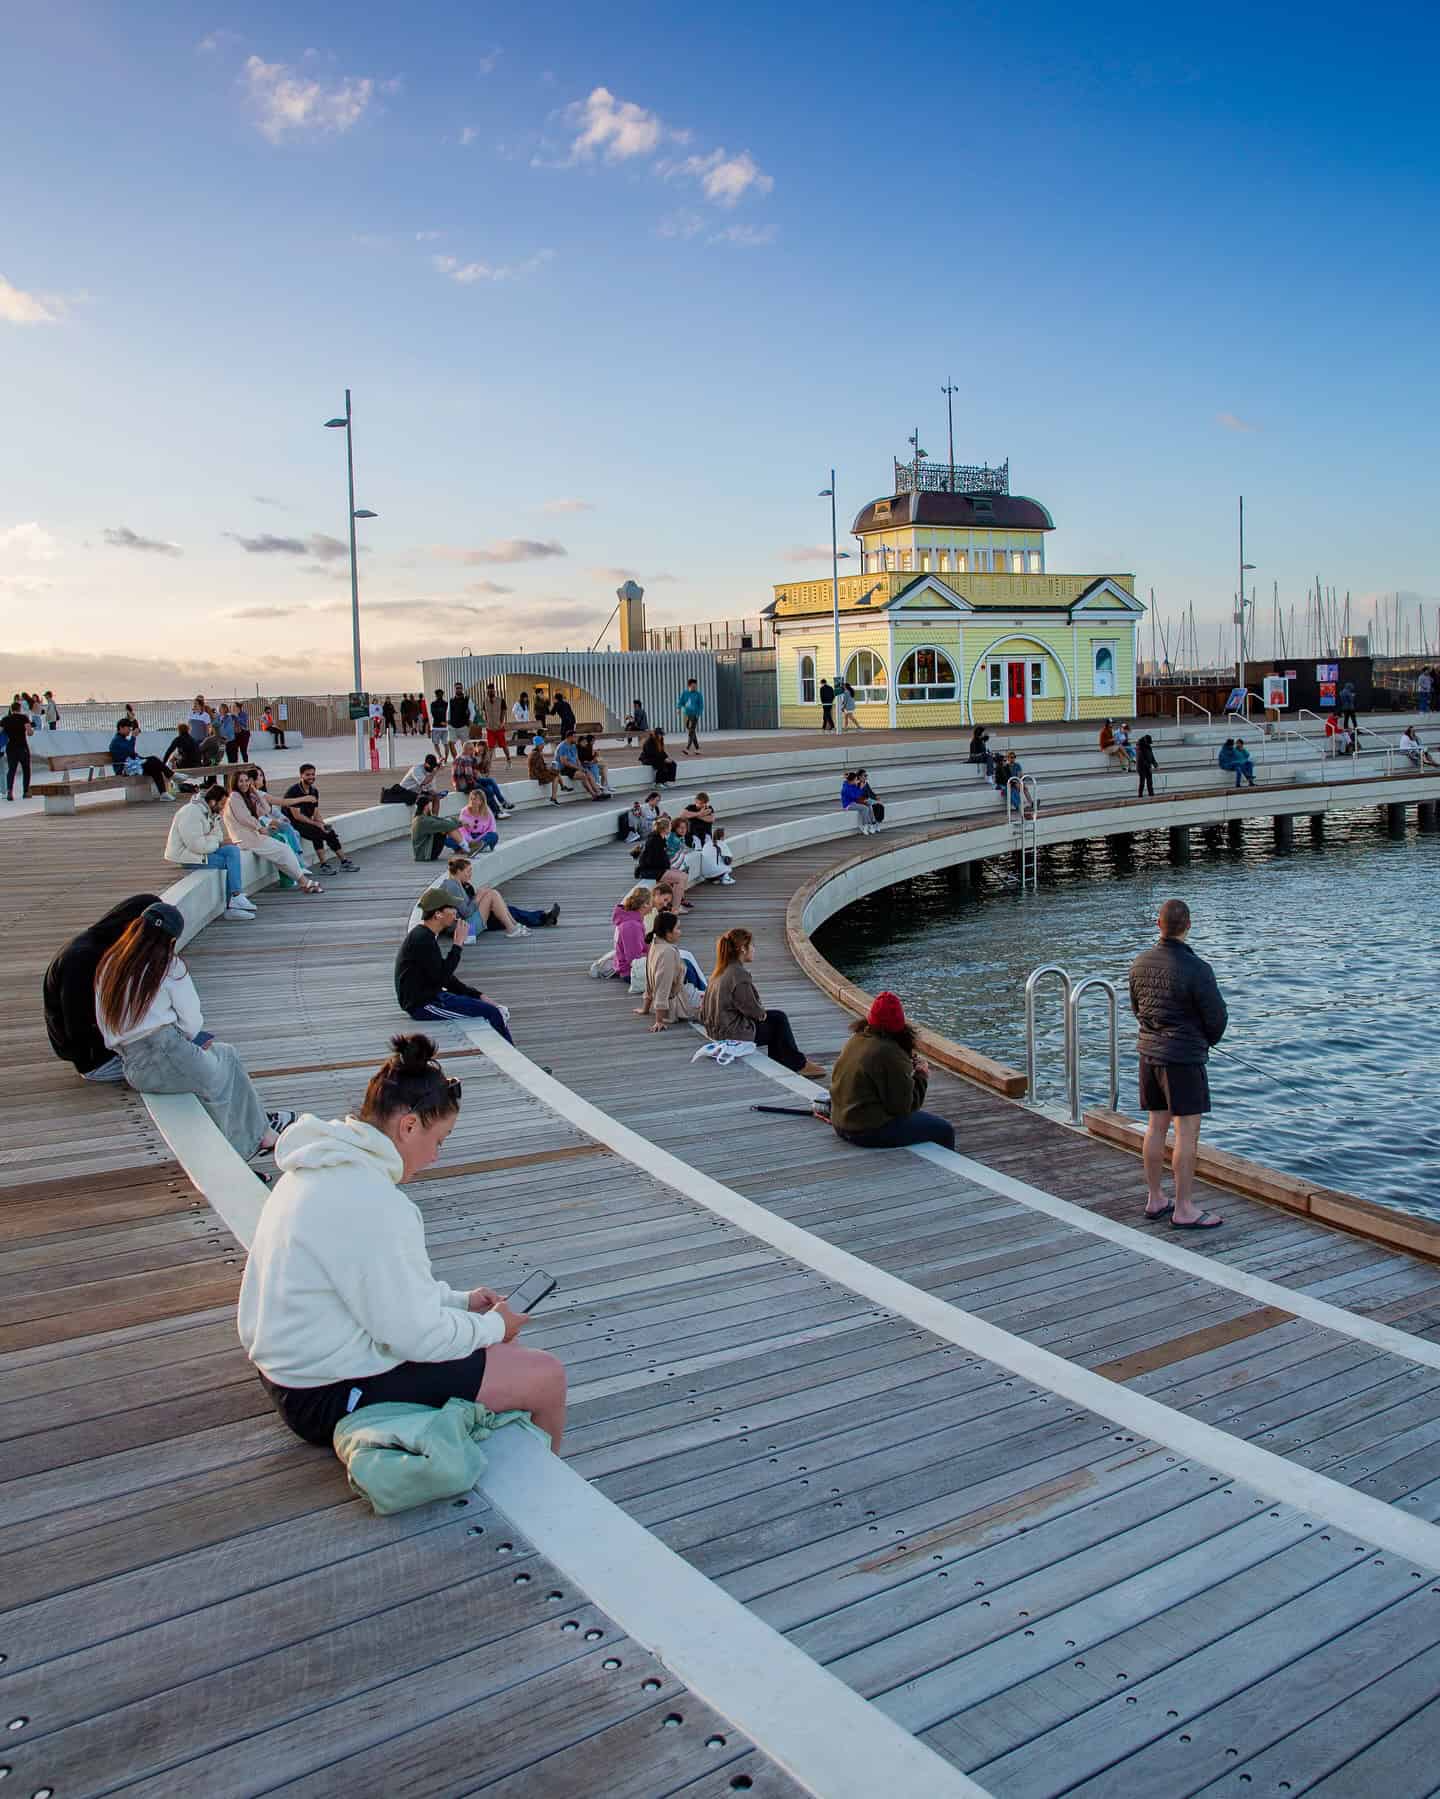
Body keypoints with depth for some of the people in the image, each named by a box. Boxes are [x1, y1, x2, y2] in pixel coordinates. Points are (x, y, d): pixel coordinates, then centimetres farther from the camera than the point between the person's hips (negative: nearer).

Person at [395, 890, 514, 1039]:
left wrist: (476, 994, 8)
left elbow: (443, 974, 16)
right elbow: (441, 978, -22)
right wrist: (457, 945, -17)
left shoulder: (426, 935, 11)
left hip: (430, 996, 10)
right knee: (492, 1013, -12)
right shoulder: (422, 939, -20)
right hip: (423, 1004, -10)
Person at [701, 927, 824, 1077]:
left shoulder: (722, 971, 7)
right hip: (733, 1033, -9)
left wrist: (760, 1012, 10)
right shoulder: (738, 975, -24)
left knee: (778, 1017, 17)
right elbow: (751, 1008, -19)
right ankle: (799, 1064, 21)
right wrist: (762, 1014, 2)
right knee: (779, 1021, 6)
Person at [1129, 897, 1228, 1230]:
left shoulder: (1140, 963, 1)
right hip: (1184, 1056, -7)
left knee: (1156, 1125, 14)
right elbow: (1217, 1017, -10)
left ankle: (1154, 1200, 22)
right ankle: (1184, 1210, 3)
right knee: (1187, 1131, -1)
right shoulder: (1196, 969, -19)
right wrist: (1208, 1040, 10)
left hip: (1149, 1052, 7)